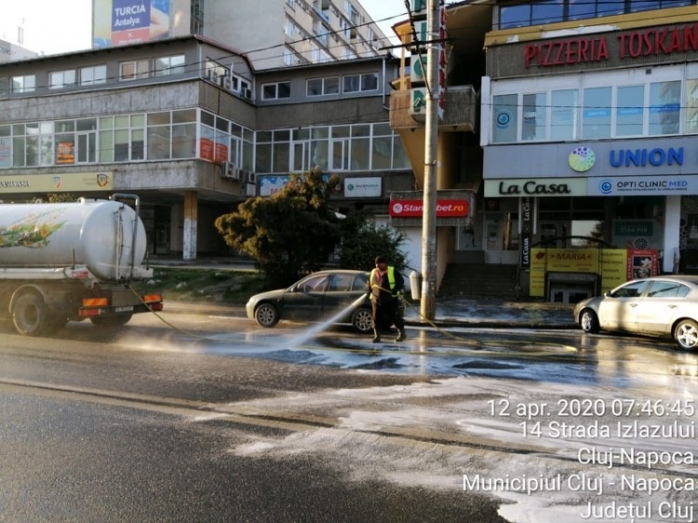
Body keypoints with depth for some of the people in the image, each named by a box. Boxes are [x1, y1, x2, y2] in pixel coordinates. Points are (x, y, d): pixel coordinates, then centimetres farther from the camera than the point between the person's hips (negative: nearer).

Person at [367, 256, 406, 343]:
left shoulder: (393, 271, -2)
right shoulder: (373, 272, 12)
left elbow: (401, 281, -4)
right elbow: (369, 284, 23)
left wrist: (396, 290, -17)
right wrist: (369, 291, 6)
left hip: (391, 299, -4)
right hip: (376, 300, 4)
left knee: (394, 317, -1)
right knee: (376, 318, 3)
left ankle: (402, 333, 16)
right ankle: (377, 336, 14)